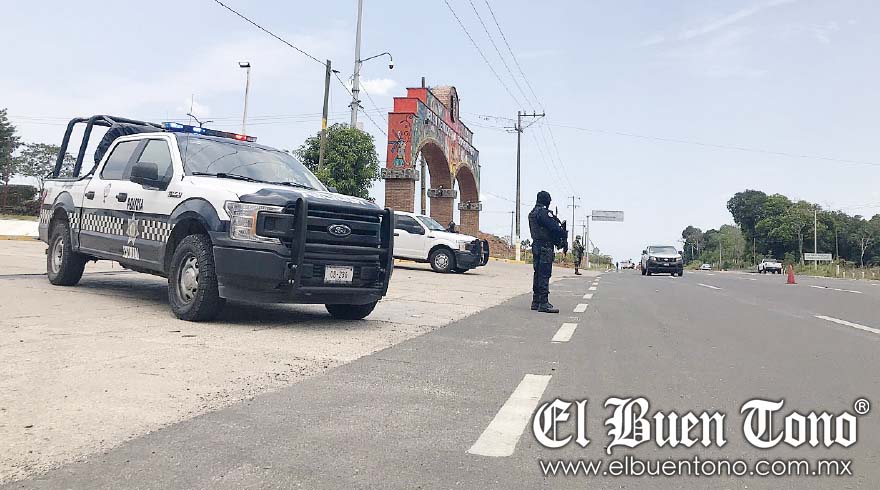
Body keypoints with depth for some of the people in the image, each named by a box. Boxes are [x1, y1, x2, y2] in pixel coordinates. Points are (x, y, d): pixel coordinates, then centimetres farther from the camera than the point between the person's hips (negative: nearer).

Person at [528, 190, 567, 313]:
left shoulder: (532, 213, 16)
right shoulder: (543, 212, -14)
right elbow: (554, 227, -19)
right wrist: (563, 234, -1)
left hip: (536, 246, 10)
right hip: (545, 247, -10)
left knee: (538, 274, 13)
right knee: (544, 274, -10)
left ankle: (536, 302, 18)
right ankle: (544, 303, -11)